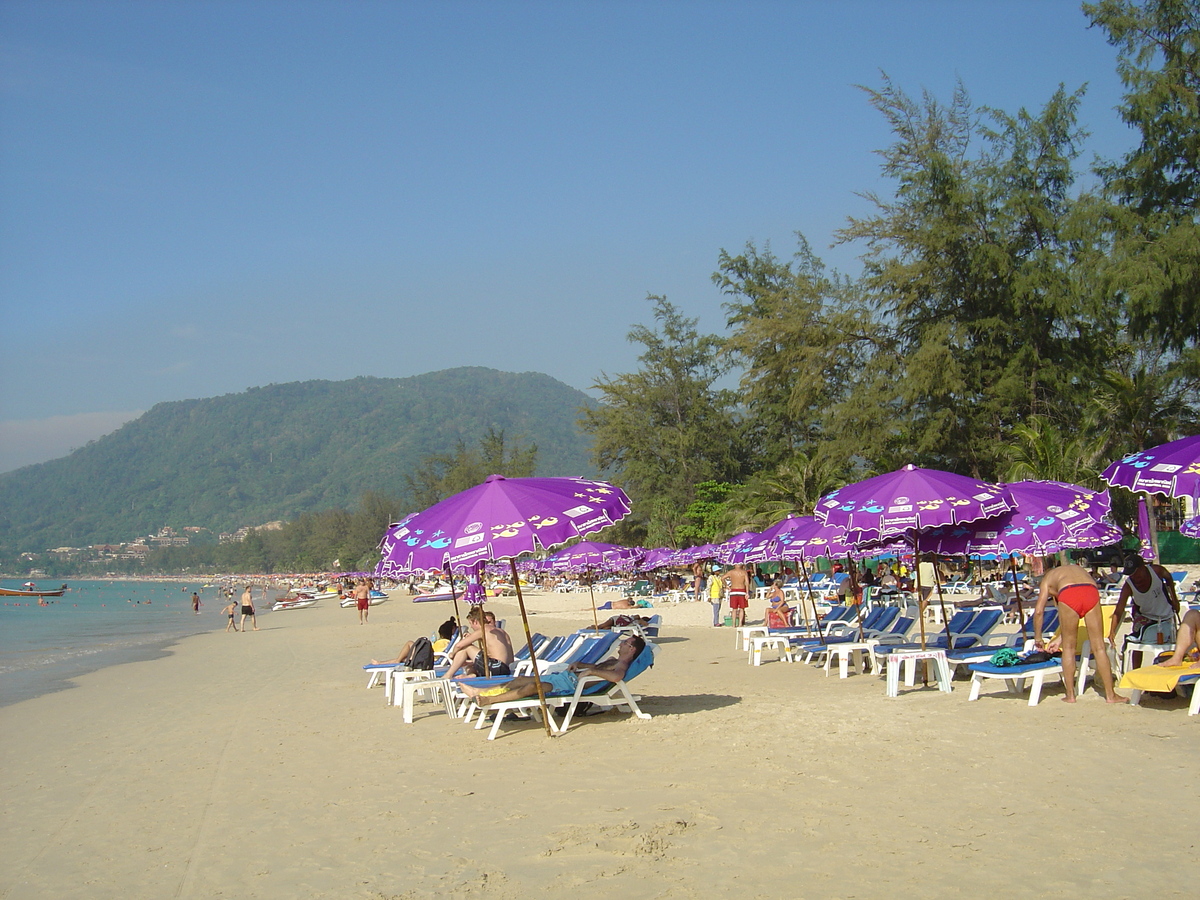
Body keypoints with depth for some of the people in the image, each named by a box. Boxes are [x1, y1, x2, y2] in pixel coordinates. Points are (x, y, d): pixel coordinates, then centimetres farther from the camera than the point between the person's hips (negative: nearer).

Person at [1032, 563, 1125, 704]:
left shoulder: (1048, 578, 33)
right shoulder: (1077, 569, 43)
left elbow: (1039, 611, 20)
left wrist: (1038, 638, 30)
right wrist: (1060, 638, 42)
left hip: (1069, 595, -3)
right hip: (1091, 591, 3)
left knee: (1069, 647, 13)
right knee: (1099, 646, 11)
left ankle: (1070, 695, 15)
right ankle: (1110, 694, 15)